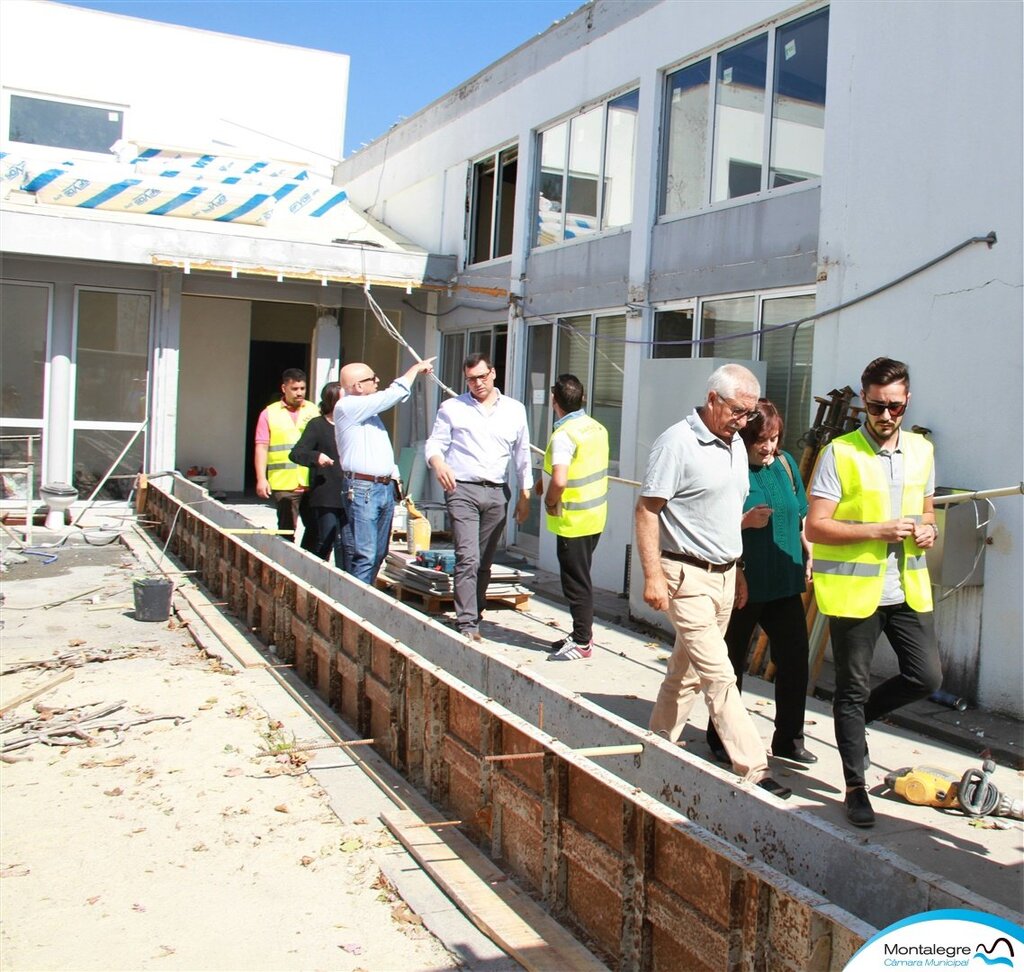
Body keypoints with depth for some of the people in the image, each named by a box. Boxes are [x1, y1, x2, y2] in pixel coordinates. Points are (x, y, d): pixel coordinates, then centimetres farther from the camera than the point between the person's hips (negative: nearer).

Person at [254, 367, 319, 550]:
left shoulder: (313, 411, 11)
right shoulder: (269, 413, 6)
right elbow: (261, 448, 2)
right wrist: (261, 479, -6)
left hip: (311, 483, 2)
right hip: (283, 484, -2)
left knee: (315, 528, 3)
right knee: (286, 531, 2)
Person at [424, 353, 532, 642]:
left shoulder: (515, 410, 12)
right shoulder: (452, 408, 6)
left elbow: (522, 455, 15)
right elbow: (434, 443, 3)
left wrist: (524, 495, 12)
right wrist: (438, 462, -20)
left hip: (497, 493, 3)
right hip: (462, 490, -3)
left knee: (485, 562, 7)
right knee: (468, 558, -12)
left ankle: (473, 614, 19)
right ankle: (467, 624, -12)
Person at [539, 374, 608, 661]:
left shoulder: (564, 435, -22)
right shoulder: (596, 427, 5)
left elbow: (559, 480, -33)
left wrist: (550, 501, -14)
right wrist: (547, 479, 15)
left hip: (573, 519, -9)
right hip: (595, 514, 9)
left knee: (576, 581, 1)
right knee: (580, 577, 19)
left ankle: (582, 642, 9)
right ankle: (582, 632, 29)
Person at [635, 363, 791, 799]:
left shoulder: (735, 445, 12)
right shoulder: (677, 443, -13)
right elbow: (647, 510, -14)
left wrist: (738, 573, 21)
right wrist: (653, 575, -19)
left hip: (723, 574, 8)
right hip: (687, 575, -8)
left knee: (686, 672, 14)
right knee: (719, 677, -8)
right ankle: (755, 771, -5)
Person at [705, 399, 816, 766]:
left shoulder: (786, 463, 7)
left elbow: (801, 516, 18)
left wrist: (807, 557, 11)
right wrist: (744, 521, -23)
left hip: (785, 584, 5)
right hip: (741, 585, -5)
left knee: (794, 660, 6)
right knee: (731, 665, 9)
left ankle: (789, 739, 21)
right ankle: (720, 739, 24)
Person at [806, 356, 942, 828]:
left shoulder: (921, 450, 8)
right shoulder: (840, 453, -10)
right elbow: (815, 527, -13)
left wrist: (928, 529, -1)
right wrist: (877, 530, -21)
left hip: (908, 588, 5)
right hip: (854, 589, -5)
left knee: (926, 676, 3)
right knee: (853, 687, 5)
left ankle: (853, 714, 29)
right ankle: (856, 786, 18)